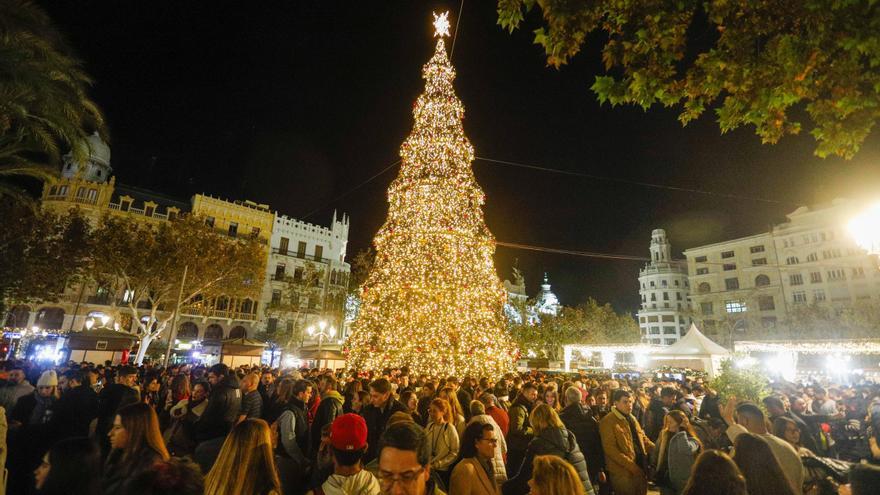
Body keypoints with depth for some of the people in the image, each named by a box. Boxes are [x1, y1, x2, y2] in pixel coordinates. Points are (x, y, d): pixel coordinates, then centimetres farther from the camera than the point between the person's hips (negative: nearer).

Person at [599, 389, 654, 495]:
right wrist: (631, 465, -22)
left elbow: (643, 438, 18)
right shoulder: (608, 421, -15)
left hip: (640, 468, 8)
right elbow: (610, 449, -19)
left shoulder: (631, 418, 12)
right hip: (622, 471, -8)